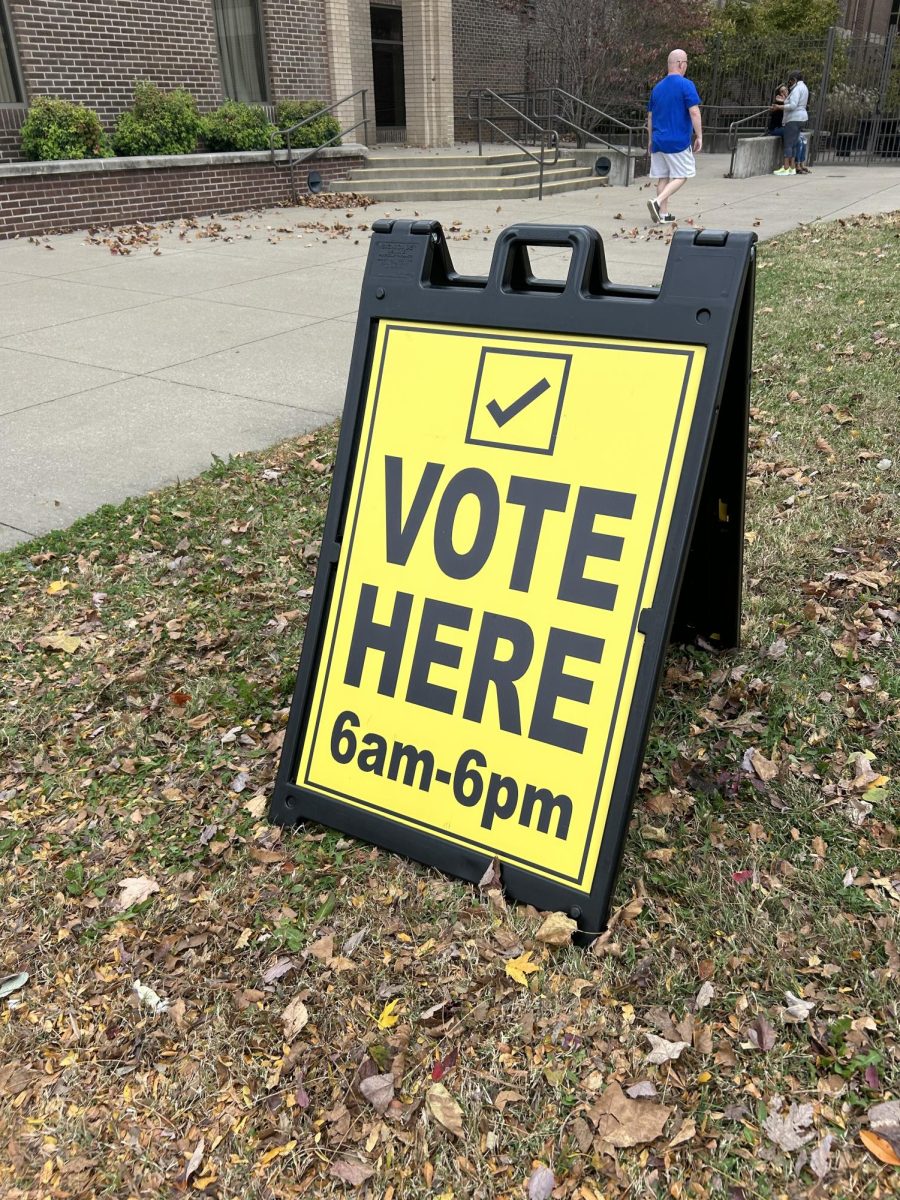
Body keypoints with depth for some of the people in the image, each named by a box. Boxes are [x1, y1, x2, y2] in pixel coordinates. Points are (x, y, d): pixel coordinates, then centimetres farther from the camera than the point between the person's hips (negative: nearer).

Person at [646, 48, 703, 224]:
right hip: (678, 141, -6)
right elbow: (694, 112, -14)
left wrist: (651, 140, 25)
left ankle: (664, 214, 9)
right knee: (681, 176, 2)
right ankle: (657, 202, -18)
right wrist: (699, 136, -8)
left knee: (662, 177, 11)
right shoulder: (685, 85, -8)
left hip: (658, 141, 6)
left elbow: (650, 116, 16)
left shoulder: (657, 87, 11)